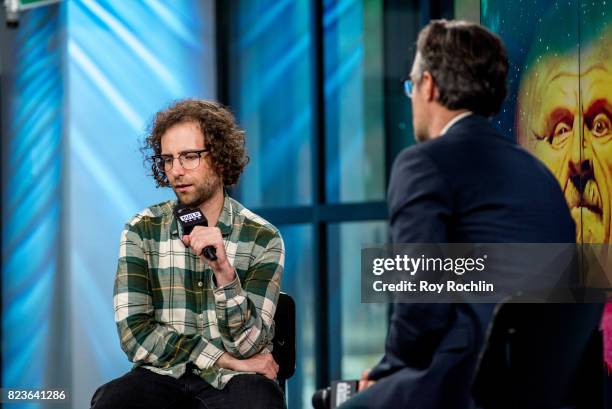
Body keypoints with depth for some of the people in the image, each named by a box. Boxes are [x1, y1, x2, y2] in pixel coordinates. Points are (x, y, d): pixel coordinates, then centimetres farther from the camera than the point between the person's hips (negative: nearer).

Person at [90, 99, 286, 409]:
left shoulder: (263, 239, -1)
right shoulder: (141, 231, 3)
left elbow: (246, 345, -8)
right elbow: (134, 334, -5)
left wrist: (224, 272, -24)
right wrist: (226, 359, -10)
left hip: (232, 382, -1)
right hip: (162, 376, 1)